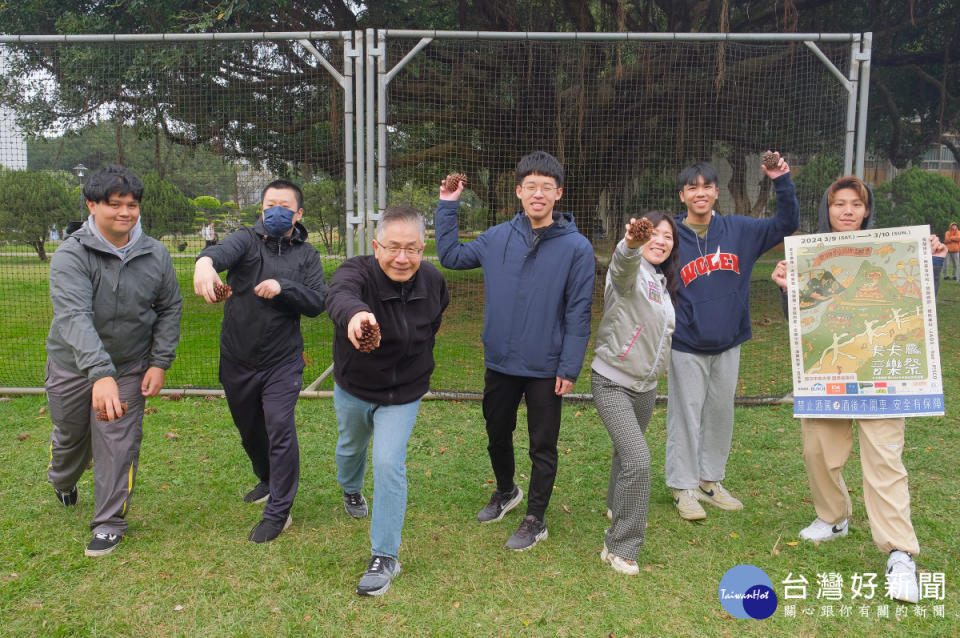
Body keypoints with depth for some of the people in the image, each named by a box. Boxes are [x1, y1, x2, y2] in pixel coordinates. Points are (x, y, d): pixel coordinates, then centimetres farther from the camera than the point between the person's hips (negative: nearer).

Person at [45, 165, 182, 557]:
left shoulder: (156, 255, -9)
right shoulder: (71, 255, -21)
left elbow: (170, 309, 2)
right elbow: (74, 318, -34)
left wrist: (160, 362, -6)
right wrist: (100, 374, -47)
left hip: (131, 368, 1)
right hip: (72, 365, -1)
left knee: (120, 444, -1)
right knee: (70, 435, 21)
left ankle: (109, 523, 19)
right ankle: (63, 482, 56)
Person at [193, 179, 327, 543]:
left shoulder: (306, 255, 1)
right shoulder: (247, 239, -4)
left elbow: (318, 302, -9)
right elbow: (224, 250, -28)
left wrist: (283, 287, -26)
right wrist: (205, 261, -52)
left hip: (282, 362, -2)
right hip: (237, 360, 2)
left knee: (280, 429, -9)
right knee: (248, 429, 19)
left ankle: (278, 511, 6)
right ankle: (267, 480, 47)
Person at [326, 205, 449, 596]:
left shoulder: (432, 281, -17)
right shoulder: (357, 272, -29)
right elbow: (340, 295, -55)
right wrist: (354, 314, -79)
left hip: (403, 394, 0)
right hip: (353, 389, 1)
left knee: (389, 463, -13)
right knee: (350, 447, 26)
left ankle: (386, 557, 4)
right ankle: (351, 490, 63)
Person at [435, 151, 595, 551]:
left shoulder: (576, 247, -11)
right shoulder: (498, 238, -1)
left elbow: (578, 313, -11)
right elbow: (450, 255, 12)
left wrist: (569, 368, -13)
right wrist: (447, 206, 7)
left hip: (546, 368, -4)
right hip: (499, 362, 4)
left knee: (543, 447, 9)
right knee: (497, 434, 21)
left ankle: (535, 520, 28)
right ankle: (506, 492, 47)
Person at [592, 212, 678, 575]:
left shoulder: (663, 284, 10)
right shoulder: (631, 273, -16)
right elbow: (624, 263, -43)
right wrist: (631, 244, -63)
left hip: (646, 386, 8)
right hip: (613, 383, -8)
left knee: (628, 451, 24)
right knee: (637, 460, -19)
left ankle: (617, 507, 51)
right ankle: (620, 548, -5)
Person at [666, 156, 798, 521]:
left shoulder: (739, 230, 2)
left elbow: (787, 224, 5)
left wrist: (782, 182, -9)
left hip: (728, 344, 4)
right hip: (686, 346, -4)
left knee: (721, 415, 14)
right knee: (686, 417, 3)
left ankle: (711, 482, 31)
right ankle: (684, 488, 18)